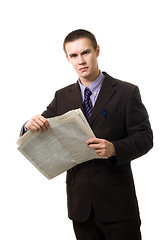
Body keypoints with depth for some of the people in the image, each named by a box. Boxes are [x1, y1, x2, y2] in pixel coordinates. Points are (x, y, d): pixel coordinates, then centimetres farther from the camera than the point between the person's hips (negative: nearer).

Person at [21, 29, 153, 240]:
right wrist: (31, 126, -16)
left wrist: (114, 148, -26)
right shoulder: (62, 97, 8)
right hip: (79, 200, 4)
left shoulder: (127, 92, -4)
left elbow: (144, 137, -6)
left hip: (116, 199, -3)